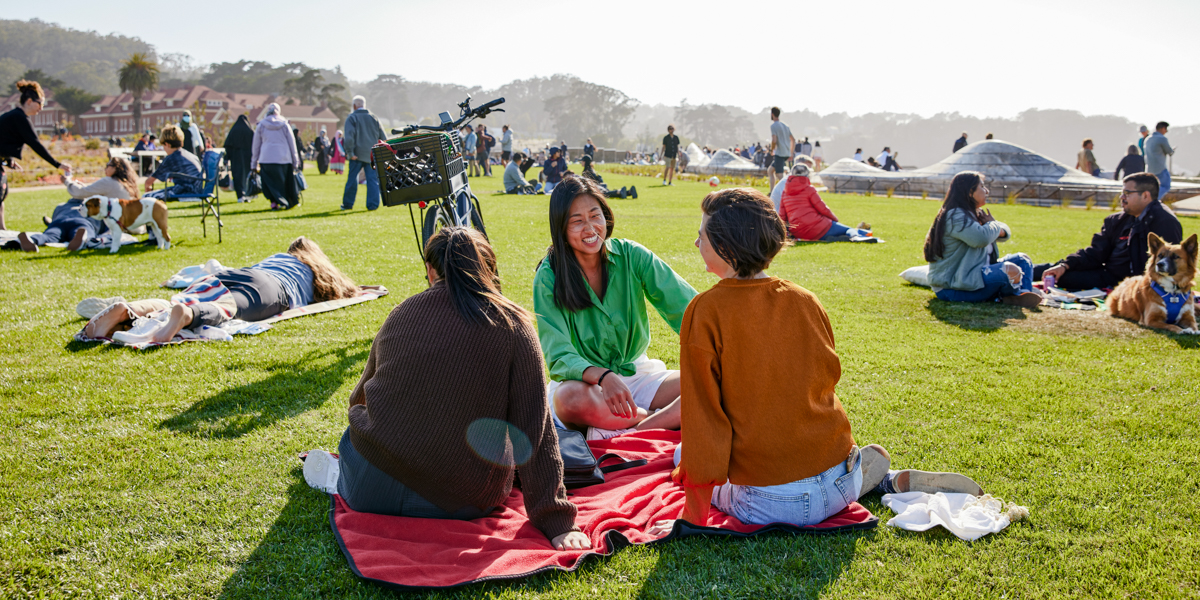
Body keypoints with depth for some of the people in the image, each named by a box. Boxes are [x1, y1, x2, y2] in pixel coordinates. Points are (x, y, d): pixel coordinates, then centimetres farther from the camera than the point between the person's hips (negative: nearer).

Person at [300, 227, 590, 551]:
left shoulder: (403, 312, 4)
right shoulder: (513, 324, -5)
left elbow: (361, 394, 21)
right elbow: (536, 430, -9)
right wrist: (557, 523, -6)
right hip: (462, 505, -3)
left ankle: (339, 476, 7)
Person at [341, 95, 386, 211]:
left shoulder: (351, 118, -1)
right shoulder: (373, 117, 10)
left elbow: (349, 137, -12)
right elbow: (383, 137, 10)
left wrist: (350, 152, -12)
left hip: (358, 154, -2)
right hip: (372, 154, 2)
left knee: (352, 179, 6)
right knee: (373, 179, 2)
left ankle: (348, 203, 14)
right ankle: (373, 204, -2)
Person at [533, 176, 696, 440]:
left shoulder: (630, 256, -4)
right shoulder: (549, 278, -12)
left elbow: (684, 304, -12)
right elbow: (558, 355, -20)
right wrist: (603, 377, -41)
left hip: (636, 375, 3)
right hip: (583, 380, -3)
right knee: (571, 397, -39)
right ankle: (666, 419, -18)